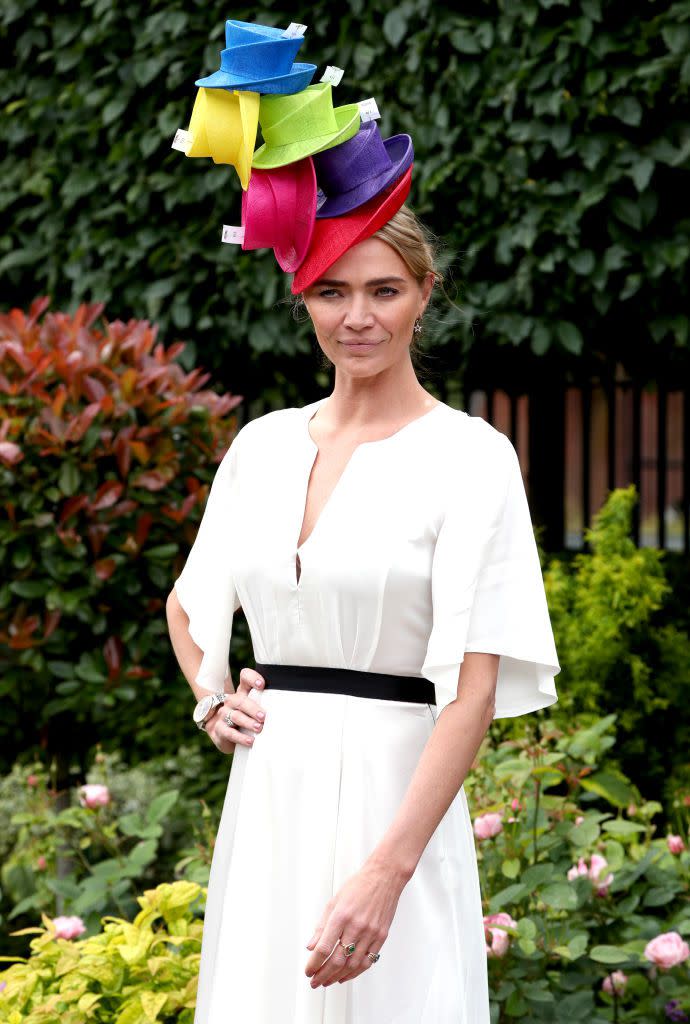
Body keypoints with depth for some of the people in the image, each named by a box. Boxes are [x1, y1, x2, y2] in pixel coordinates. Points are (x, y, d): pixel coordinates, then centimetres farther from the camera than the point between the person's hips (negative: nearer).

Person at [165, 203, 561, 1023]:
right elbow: (188, 603, 27)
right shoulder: (264, 443, 9)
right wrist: (209, 701, 7)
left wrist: (387, 871, -22)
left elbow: (474, 688, -14)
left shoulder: (470, 456, -7)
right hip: (266, 799, 5)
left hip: (389, 792, -5)